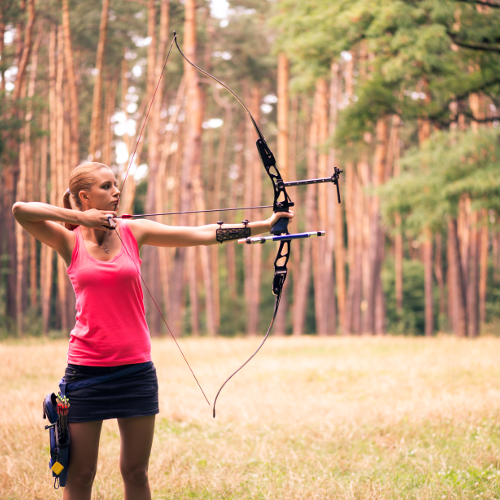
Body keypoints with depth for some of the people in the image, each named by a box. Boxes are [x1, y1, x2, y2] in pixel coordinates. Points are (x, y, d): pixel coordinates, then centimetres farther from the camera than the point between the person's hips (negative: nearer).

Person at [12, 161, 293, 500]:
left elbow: (203, 234, 0)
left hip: (136, 369, 2)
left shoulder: (134, 232, 4)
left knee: (136, 472, 7)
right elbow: (20, 210, -13)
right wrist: (79, 217, -12)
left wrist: (265, 225, -7)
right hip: (86, 369, -2)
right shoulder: (69, 241, 0)